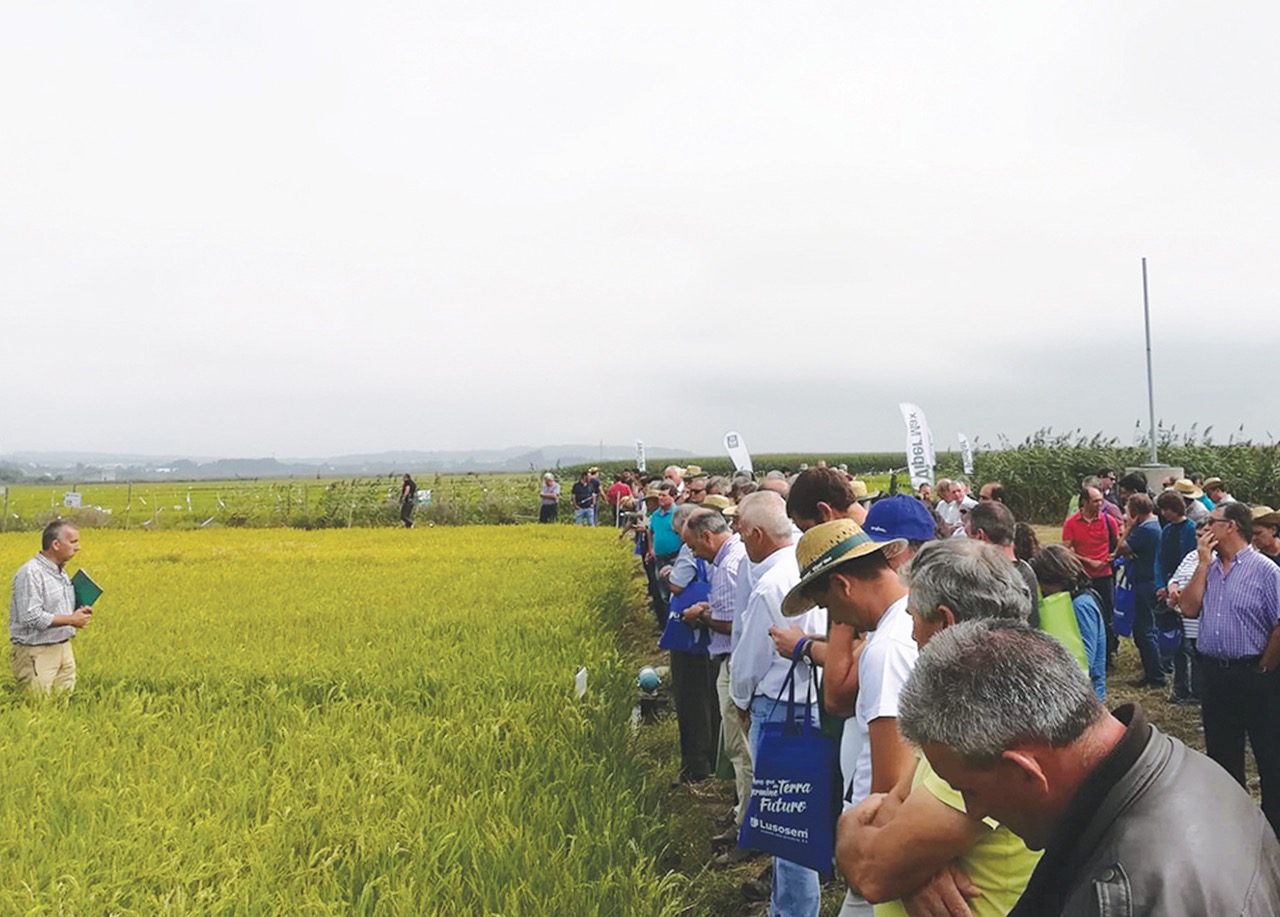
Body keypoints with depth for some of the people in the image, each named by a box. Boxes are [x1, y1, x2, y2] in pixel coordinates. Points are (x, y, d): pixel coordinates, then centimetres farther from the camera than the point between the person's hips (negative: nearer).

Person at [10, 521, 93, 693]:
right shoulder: (31, 573, -16)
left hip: (64, 648, 8)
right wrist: (71, 619, -17)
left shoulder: (61, 572, 13)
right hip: (36, 653, -8)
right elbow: (32, 617, -23)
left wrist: (80, 613, 2)